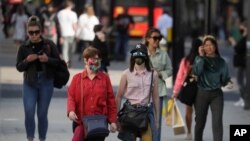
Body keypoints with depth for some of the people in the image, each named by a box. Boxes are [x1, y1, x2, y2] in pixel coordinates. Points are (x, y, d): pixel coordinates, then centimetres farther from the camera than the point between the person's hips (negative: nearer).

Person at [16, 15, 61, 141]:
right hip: (29, 83, 0)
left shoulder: (49, 45, -2)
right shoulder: (24, 47, 0)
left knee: (42, 114, 4)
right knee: (29, 112, -11)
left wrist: (48, 59, -17)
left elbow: (58, 61, 2)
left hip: (46, 82, 0)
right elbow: (19, 67, 3)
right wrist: (27, 60, -16)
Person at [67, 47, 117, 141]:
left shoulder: (104, 78, 4)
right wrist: (71, 111, -20)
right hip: (80, 123, 0)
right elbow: (71, 97, 0)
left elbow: (111, 100, 4)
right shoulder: (77, 78, 4)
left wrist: (112, 121, 0)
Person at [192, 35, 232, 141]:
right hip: (202, 93, 0)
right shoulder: (199, 59, 1)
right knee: (200, 122, 10)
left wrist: (229, 83, -15)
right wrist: (201, 56, -18)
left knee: (217, 122, -13)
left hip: (216, 94, 0)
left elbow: (225, 79, 6)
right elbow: (196, 71, -19)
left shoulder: (221, 62, 4)